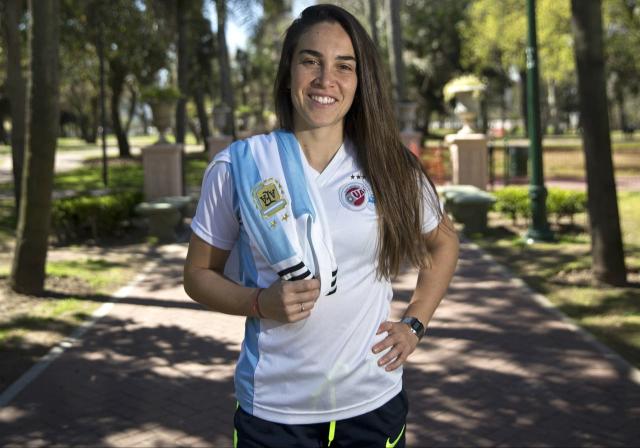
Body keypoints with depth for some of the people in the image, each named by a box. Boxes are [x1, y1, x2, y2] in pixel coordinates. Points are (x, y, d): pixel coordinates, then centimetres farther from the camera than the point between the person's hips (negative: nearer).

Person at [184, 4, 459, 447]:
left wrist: (414, 324, 3)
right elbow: (199, 275, 1)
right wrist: (261, 303, -17)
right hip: (273, 409, -1)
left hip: (373, 402, 2)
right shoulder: (237, 165, -8)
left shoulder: (390, 167, -3)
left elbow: (444, 243, 13)